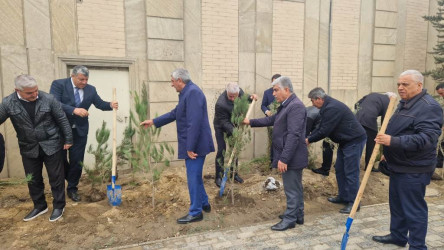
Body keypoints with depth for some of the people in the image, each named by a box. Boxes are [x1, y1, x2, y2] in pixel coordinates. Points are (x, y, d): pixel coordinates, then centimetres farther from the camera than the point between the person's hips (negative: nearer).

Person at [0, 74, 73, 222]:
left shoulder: (48, 99, -13)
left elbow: (62, 119, -6)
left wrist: (68, 139, -2)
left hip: (51, 145, -2)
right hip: (28, 148, 3)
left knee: (56, 177, 7)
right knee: (33, 180, 15)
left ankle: (59, 206, 24)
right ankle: (39, 206, 35)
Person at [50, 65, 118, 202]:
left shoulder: (90, 89, 1)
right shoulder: (58, 84, -11)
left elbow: (100, 104, 1)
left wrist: (110, 105, -20)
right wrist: (74, 110, -36)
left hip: (80, 131, 2)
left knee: (77, 161, 7)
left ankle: (72, 188, 24)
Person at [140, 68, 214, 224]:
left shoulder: (193, 92, -19)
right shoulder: (187, 93, 15)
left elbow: (194, 122, -25)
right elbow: (174, 114, 24)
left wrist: (190, 147, -24)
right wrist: (153, 122, 27)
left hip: (195, 145, -10)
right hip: (193, 144, 10)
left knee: (193, 177, 0)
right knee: (195, 176, 20)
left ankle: (195, 213, 14)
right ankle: (204, 204, 35)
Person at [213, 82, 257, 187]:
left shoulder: (239, 91, -19)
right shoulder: (220, 104, -37)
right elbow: (224, 122, -28)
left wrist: (250, 97, -14)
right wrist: (233, 131, -42)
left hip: (233, 125, 6)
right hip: (221, 127, -6)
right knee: (221, 151, -5)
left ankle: (234, 173, 27)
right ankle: (218, 177, 9)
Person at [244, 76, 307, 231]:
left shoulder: (296, 106, -20)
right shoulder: (286, 105, 12)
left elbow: (294, 135, -26)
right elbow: (271, 120, 24)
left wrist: (284, 158, -27)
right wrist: (251, 122, 25)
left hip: (291, 157, -10)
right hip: (291, 157, 10)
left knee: (291, 189, 3)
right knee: (295, 187, 19)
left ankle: (290, 219, 17)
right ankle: (298, 215, 33)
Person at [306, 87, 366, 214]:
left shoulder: (332, 108, -24)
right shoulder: (328, 106, 10)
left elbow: (324, 131, -24)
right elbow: (321, 127, 13)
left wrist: (309, 140, -11)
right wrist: (308, 137, 4)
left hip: (354, 141, -11)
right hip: (345, 141, 11)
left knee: (351, 172, -6)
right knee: (339, 169, 15)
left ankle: (353, 202, 3)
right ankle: (343, 196, 26)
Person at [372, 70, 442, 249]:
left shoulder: (428, 107, -18)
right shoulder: (405, 103, 13)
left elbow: (426, 138, -28)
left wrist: (393, 142, -34)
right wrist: (389, 151, 27)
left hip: (413, 170, -10)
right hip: (398, 165, 10)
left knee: (414, 209, 2)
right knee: (396, 203, 20)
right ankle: (398, 236, 37)